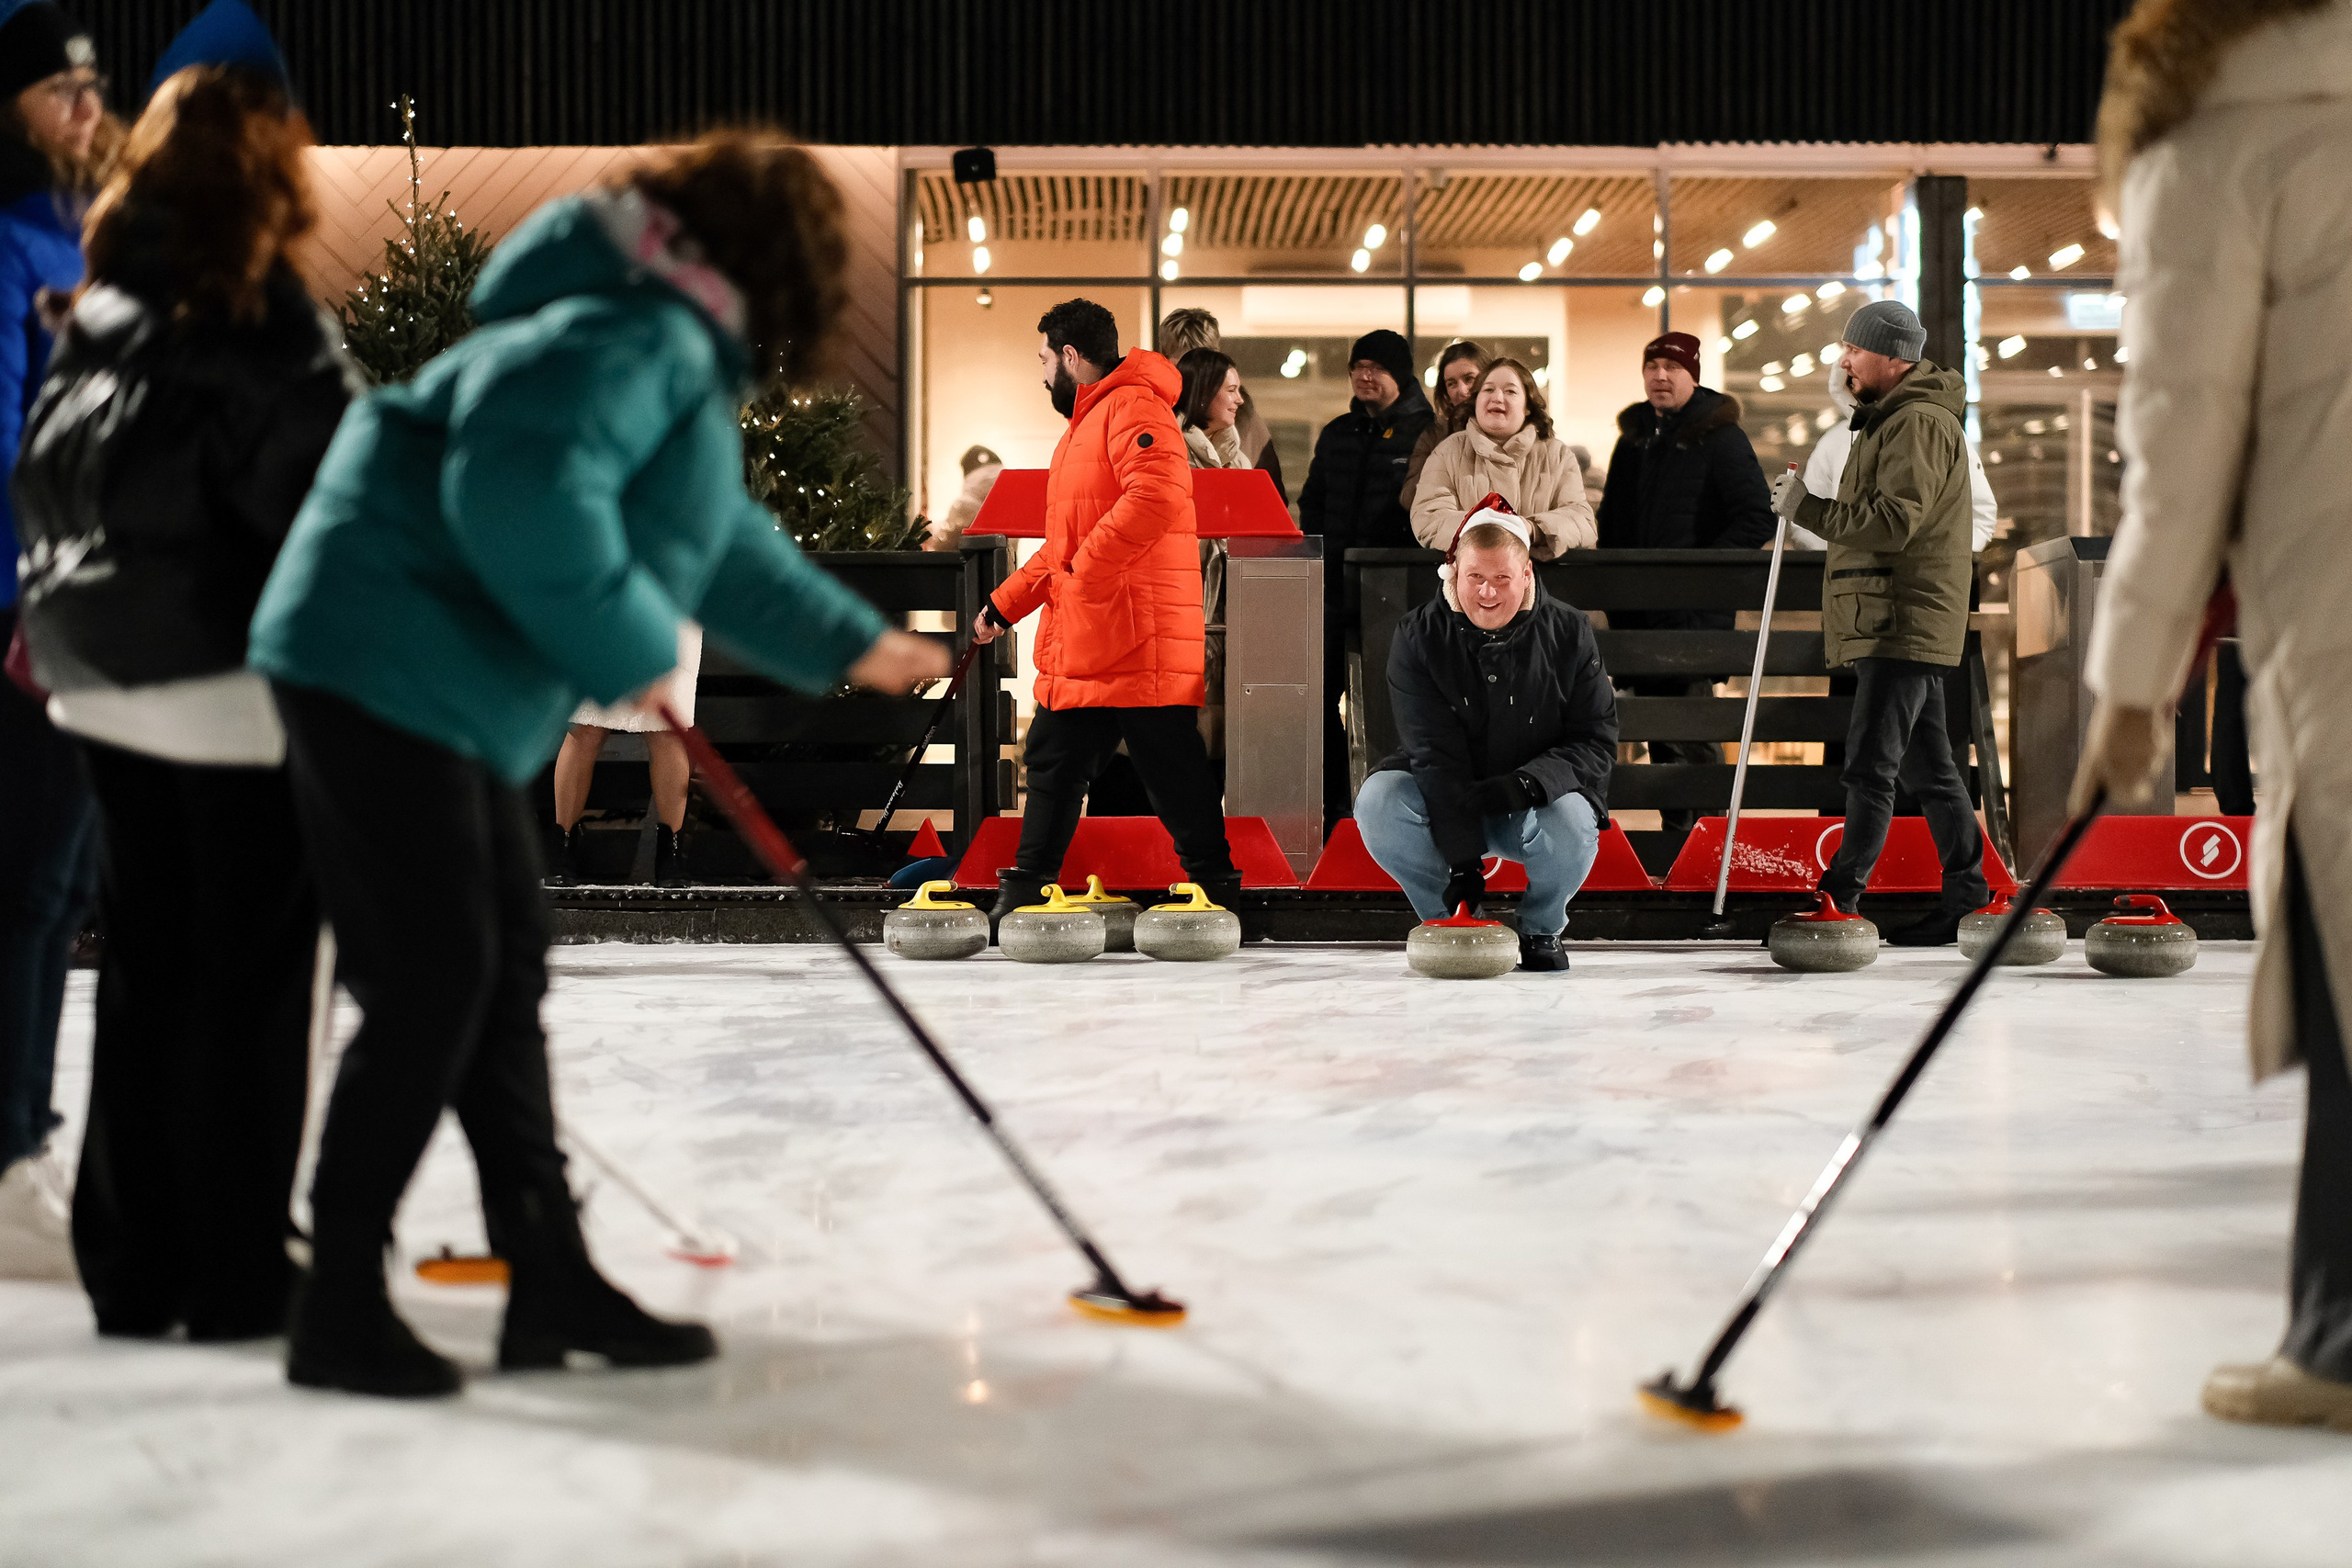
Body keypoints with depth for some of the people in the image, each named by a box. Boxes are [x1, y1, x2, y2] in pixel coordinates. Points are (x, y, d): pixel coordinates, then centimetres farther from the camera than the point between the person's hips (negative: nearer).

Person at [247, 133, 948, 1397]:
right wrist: (629, 650, -18)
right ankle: (340, 1311, 2)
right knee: (430, 985, -8)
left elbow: (719, 543, 33)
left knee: (505, 970, 12)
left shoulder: (679, 348, 20)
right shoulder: (646, 334, -14)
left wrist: (849, 643, 42)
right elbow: (522, 483, -29)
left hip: (444, 687, 11)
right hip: (385, 662, -11)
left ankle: (549, 1280, 19)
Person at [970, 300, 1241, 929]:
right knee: (1054, 765, 11)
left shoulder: (1133, 408, -9)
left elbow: (1156, 496, -28)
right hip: (1077, 651, 10)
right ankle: (1021, 903, 15)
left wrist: (1086, 568, -21)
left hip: (1139, 641, -10)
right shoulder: (1080, 428, 25)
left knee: (1174, 771, -5)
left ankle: (1220, 893, 3)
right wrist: (1005, 602, 25)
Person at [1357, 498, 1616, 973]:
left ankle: (1541, 929, -1)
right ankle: (1447, 920, -4)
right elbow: (1435, 754, -18)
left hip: (1536, 804, -1)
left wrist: (1529, 782, -29)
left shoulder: (1568, 633, -9)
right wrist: (1462, 860, -27)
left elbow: (1596, 740, -8)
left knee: (1573, 825, -34)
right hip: (1446, 801, 1)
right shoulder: (1419, 637, -11)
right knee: (1377, 801, -28)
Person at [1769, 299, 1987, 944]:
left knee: (1870, 765, -12)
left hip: (1904, 624, -11)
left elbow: (1894, 520, -22)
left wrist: (1809, 508, -18)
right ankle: (1967, 899, 15)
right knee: (1928, 767, 11)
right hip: (1896, 624, 11)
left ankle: (1839, 899, -14)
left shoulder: (1919, 423, -12)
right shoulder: (1897, 419, 23)